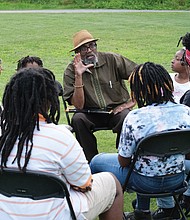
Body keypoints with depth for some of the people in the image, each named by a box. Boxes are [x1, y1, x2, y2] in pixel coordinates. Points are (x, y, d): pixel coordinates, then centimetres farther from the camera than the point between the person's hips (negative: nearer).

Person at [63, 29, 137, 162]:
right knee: (77, 119, -30)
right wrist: (78, 76, -22)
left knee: (126, 117, -32)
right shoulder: (71, 71, -4)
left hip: (116, 111, 0)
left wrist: (132, 102, -10)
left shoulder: (112, 60, -5)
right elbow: (78, 105, -13)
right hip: (91, 115, 1)